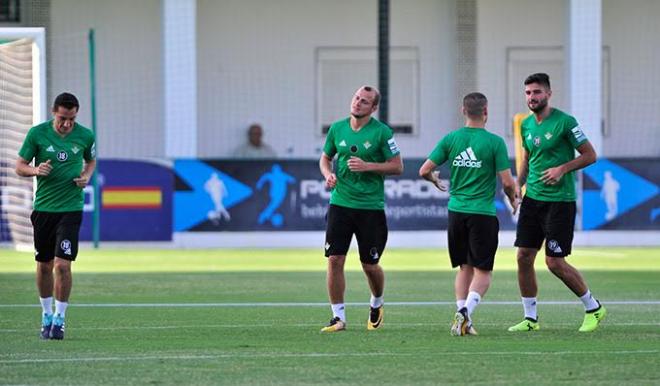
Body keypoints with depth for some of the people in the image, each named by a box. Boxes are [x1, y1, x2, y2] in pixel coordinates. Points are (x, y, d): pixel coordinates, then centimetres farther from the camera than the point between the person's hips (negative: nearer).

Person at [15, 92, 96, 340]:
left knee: (63, 264, -11)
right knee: (44, 266, 9)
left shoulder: (85, 136, -1)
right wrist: (36, 170, -20)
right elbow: (19, 167, 1)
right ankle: (46, 315, 26)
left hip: (71, 208, -1)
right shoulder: (37, 133, -5)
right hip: (43, 207, 1)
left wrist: (86, 176, -2)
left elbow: (91, 161, 19)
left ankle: (59, 319, -1)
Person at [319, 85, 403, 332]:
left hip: (371, 207, -3)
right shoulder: (337, 128, 6)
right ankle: (338, 316, 1)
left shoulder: (381, 132, -6)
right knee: (335, 260, -7)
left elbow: (397, 166, -4)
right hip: (340, 203, 3)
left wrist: (367, 166, -16)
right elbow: (325, 157, 19)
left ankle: (376, 304, 34)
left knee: (370, 265, 5)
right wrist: (328, 174, -3)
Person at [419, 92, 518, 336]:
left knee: (465, 268, 16)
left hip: (456, 212, 4)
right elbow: (507, 182, -9)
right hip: (483, 214, -4)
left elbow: (424, 171, 1)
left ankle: (461, 318, 7)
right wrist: (513, 199, 12)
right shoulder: (495, 142, -8)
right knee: (483, 272, 2)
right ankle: (465, 312, -20)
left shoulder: (451, 139, 2)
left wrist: (435, 180, 24)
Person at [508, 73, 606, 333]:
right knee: (524, 257, 1)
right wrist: (518, 184, 8)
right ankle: (530, 318, 12)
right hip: (532, 199, 7)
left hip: (559, 201, -7)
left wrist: (562, 169, -18)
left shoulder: (564, 122, -11)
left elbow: (590, 155, -7)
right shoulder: (526, 125, 9)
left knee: (555, 262, -7)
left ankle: (594, 308, 12)